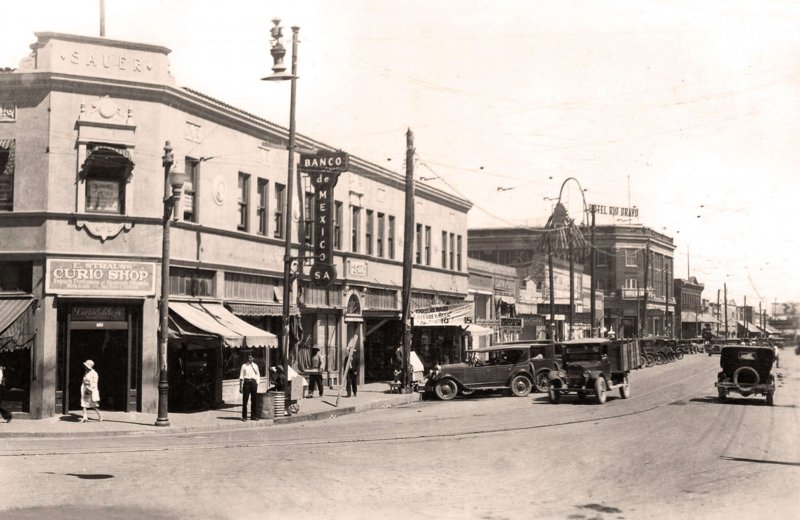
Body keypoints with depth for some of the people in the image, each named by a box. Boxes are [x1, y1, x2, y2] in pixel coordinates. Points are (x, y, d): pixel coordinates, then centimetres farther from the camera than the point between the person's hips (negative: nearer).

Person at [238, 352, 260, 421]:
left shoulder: (255, 366, 10)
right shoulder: (244, 366, 3)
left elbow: (258, 376, 13)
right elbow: (241, 376, 2)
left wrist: (257, 384, 3)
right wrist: (240, 387, -3)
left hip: (253, 382, 2)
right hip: (246, 382, -2)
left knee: (254, 400, 6)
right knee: (245, 400, -2)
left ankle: (254, 415, 14)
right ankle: (244, 416, 4)